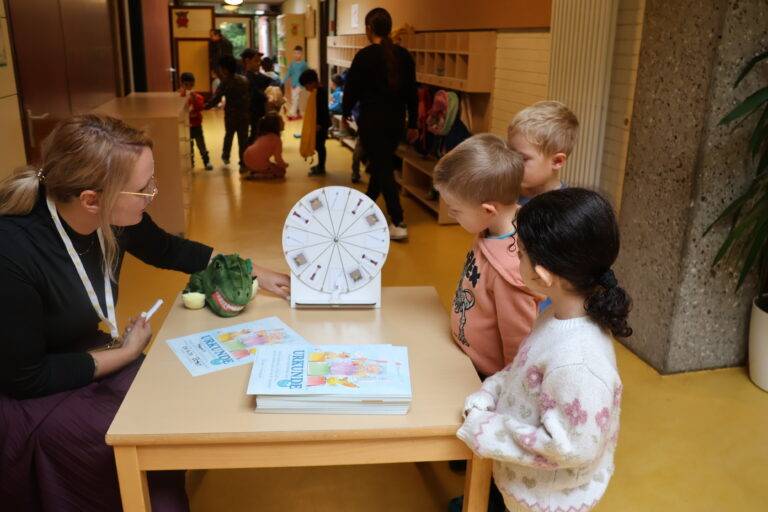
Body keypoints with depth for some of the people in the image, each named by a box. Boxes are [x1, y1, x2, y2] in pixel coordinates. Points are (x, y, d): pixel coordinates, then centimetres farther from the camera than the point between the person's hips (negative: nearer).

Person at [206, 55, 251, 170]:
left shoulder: (225, 82, -12)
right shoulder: (245, 80, 2)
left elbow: (215, 99, -15)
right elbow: (250, 97, 6)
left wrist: (205, 106, -5)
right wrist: (249, 112, 13)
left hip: (230, 115, -2)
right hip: (245, 115, 2)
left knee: (229, 135, 23)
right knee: (243, 139, 6)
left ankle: (225, 156, 37)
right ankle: (243, 164, 7)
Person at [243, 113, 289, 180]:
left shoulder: (262, 135, 15)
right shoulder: (277, 140, -8)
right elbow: (278, 159, -12)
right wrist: (284, 165, 9)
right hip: (259, 164, -8)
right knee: (281, 171, 5)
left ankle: (254, 172, 11)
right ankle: (256, 176, -8)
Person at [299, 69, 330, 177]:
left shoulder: (320, 91, -18)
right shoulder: (317, 91, 12)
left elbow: (323, 109, -22)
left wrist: (319, 124, -22)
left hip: (322, 123, -10)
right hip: (319, 122, 10)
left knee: (319, 145, -4)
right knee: (318, 144, 16)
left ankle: (321, 169, 2)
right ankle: (320, 165, 26)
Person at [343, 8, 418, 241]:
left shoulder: (364, 55, -11)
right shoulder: (404, 55, 3)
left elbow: (352, 87, -3)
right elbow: (411, 91, 6)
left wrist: (346, 112, 15)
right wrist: (412, 124, 14)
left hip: (372, 120, -5)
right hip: (396, 120, 6)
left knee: (383, 168, -3)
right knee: (381, 163, 21)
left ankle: (398, 224, -8)